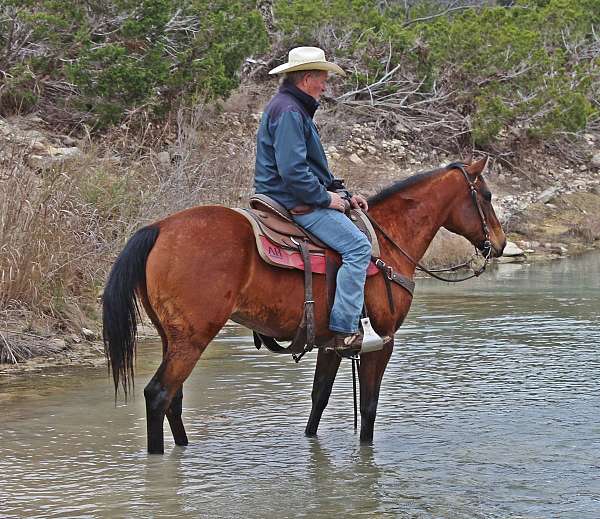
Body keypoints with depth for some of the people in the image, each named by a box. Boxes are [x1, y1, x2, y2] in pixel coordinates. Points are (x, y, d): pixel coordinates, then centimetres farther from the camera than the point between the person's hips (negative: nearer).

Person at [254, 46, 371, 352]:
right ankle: (344, 329, -23)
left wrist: (342, 194, 15)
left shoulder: (296, 109, 20)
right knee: (357, 246, -19)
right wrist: (326, 197, -16)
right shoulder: (288, 111, -16)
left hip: (298, 200, 12)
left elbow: (314, 166, 26)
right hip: (294, 203, -12)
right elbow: (292, 170, -26)